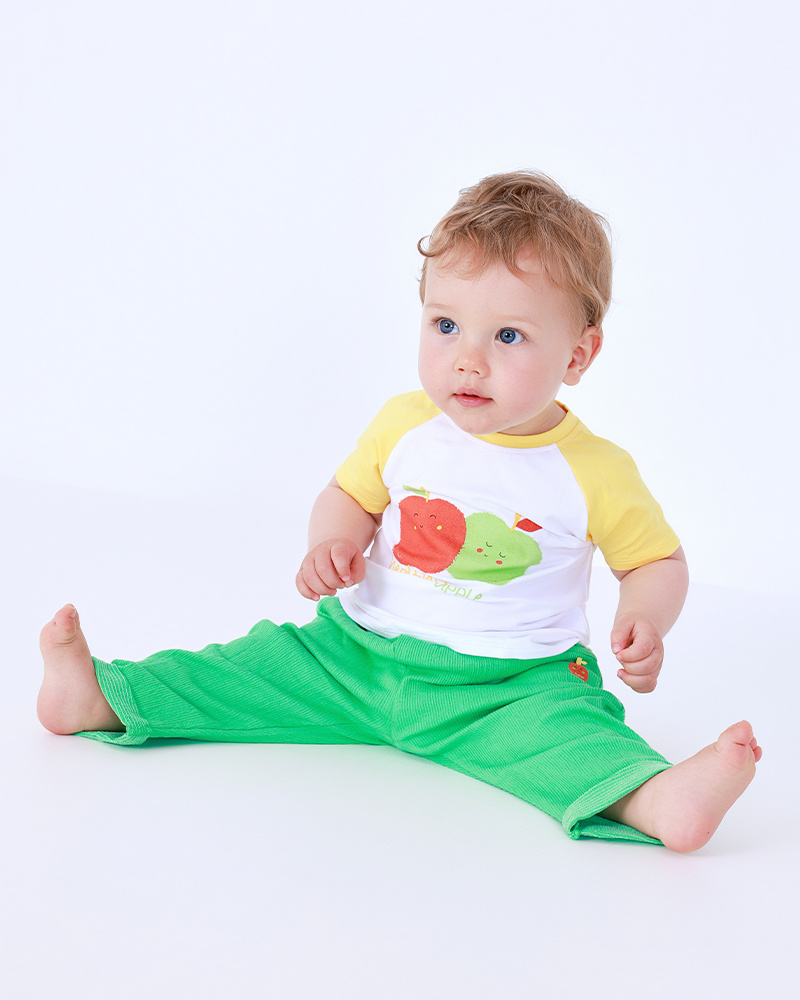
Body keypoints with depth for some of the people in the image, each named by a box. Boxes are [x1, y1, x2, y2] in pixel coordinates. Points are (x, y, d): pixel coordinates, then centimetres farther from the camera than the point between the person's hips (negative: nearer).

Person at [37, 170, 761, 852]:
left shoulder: (595, 473, -9)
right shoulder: (403, 426, -1)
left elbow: (658, 560, 3)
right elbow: (349, 495, 12)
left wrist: (645, 620, -18)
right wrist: (334, 542, -11)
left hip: (504, 686, -3)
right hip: (359, 652, 4)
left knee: (559, 729, -32)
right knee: (256, 669, -5)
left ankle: (656, 798, -51)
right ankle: (101, 696, -1)